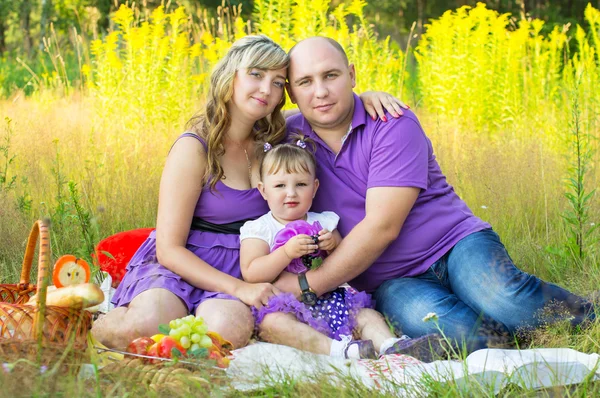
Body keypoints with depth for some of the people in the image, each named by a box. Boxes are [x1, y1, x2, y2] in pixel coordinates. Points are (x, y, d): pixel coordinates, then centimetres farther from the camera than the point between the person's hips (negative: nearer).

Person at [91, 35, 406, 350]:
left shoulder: (272, 140, 5)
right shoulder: (194, 148, -11)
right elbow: (170, 249, -14)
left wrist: (366, 97, -2)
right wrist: (239, 288, -24)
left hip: (242, 270, 3)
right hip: (178, 265, -3)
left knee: (230, 330, -34)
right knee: (149, 325, -36)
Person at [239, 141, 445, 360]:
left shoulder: (324, 222, 15)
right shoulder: (257, 229, 5)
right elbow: (251, 274, -9)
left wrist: (334, 245, -6)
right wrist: (287, 252, -21)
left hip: (325, 299, 5)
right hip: (284, 306, -5)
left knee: (366, 315, -14)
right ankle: (338, 349, -51)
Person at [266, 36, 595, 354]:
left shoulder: (392, 124, -9)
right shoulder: (289, 137, 4)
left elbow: (382, 227, -17)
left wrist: (306, 285, -19)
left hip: (455, 244, -1)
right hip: (391, 281, 2)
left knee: (505, 302, -34)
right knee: (423, 318, -37)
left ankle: (579, 312, -4)